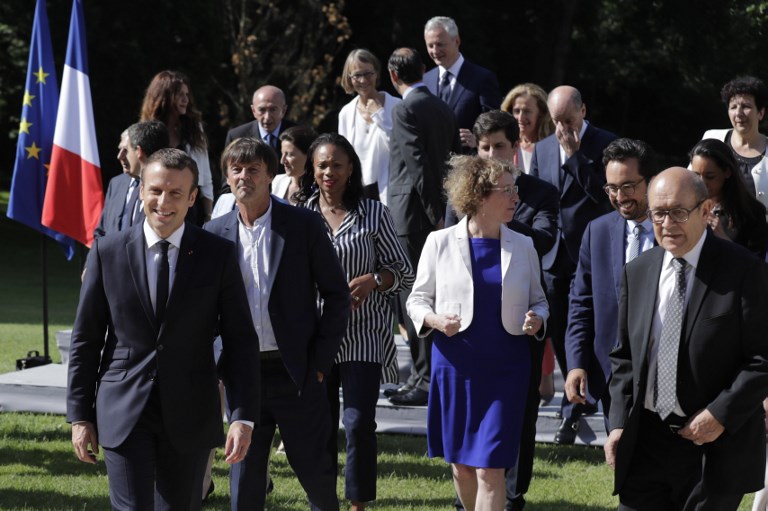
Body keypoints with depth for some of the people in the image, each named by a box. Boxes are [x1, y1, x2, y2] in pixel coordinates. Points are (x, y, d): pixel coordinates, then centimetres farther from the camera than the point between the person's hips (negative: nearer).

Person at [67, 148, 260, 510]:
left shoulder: (219, 256, 0)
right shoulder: (107, 252, 1)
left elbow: (240, 341, 0)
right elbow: (85, 340, 6)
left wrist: (243, 417, -8)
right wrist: (79, 416, 3)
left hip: (189, 417, 1)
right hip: (123, 412, 0)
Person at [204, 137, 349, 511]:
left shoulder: (304, 225, -3)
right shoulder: (215, 233, 5)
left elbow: (336, 294, 0)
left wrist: (321, 360, -6)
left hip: (298, 370, -2)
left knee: (314, 467, 5)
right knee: (244, 474, 5)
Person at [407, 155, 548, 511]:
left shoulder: (523, 247, 4)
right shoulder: (440, 243, 0)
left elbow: (538, 301, 14)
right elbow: (418, 298, 6)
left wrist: (537, 320, -8)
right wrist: (433, 319, -15)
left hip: (506, 368, 0)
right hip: (455, 365, 0)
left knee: (489, 470, -7)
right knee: (461, 466, 12)